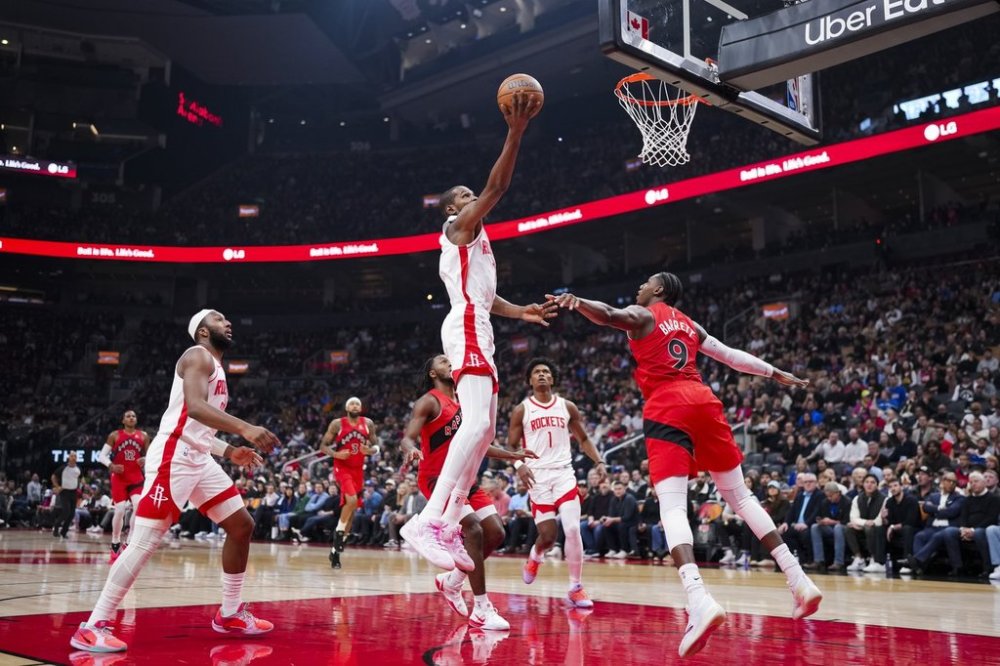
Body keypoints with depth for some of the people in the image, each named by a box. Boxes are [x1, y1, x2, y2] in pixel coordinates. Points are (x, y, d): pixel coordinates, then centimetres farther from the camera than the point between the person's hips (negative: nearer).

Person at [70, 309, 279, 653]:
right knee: (145, 542, -12)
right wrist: (245, 428, -35)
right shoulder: (198, 356, -7)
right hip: (173, 456, -10)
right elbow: (194, 407, -26)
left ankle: (230, 614, 18)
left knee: (242, 526, 9)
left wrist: (231, 451, 19)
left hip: (199, 458, 10)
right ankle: (94, 626, -6)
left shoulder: (215, 369, 23)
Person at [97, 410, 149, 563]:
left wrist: (146, 460, -10)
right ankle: (115, 546, 10)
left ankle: (129, 542, -13)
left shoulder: (143, 436, 7)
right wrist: (111, 466, -18)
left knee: (139, 505, -20)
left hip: (136, 478, 1)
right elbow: (102, 456, 0)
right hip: (119, 478, -1)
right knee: (119, 511, -6)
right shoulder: (115, 435, 2)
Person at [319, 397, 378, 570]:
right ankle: (339, 532, -5)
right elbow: (323, 446, -1)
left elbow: (375, 446, 10)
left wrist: (370, 450, -13)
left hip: (358, 470, 4)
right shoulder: (337, 424, -5)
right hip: (342, 468, -4)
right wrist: (336, 454, -20)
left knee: (350, 507, 6)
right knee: (351, 500, -28)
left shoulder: (368, 424, 3)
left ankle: (335, 549, 17)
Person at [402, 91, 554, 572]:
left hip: (476, 331, 11)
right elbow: (497, 186, -11)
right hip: (467, 330, -11)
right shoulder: (461, 225, 2)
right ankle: (428, 522, -36)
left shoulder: (471, 242, 30)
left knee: (484, 429, 10)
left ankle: (448, 525, 11)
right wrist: (515, 133, -14)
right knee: (477, 422, -27)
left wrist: (521, 311, 20)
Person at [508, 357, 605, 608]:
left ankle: (575, 588, 1)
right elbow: (511, 446, 3)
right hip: (537, 476, -1)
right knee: (548, 535, -3)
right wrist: (519, 465, -17)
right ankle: (535, 557, 35)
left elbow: (583, 439, 15)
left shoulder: (567, 407, 8)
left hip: (564, 474, 1)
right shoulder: (521, 410, 3)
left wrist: (599, 462, 0)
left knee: (573, 529, -12)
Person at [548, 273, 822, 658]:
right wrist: (776, 374, 43)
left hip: (666, 409, -6)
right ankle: (799, 581, 12)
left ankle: (699, 600, -36)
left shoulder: (641, 316, 9)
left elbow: (608, 315, -14)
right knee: (740, 496, 16)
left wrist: (575, 301, -30)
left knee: (672, 507, -14)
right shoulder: (689, 324, 26)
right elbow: (732, 356, 31)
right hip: (703, 401, 6)